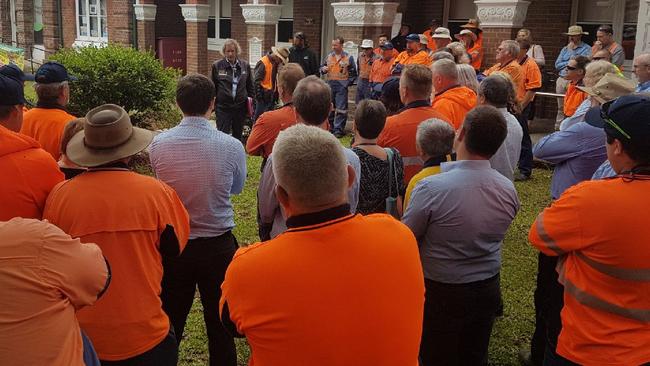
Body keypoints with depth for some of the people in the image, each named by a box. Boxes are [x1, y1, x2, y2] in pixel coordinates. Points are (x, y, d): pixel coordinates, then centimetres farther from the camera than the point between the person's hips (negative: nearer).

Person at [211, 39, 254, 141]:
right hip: (223, 107, -2)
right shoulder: (217, 66, 0)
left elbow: (250, 86, 12)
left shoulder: (245, 65, 5)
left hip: (240, 106, 2)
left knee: (238, 135, 12)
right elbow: (213, 86, 5)